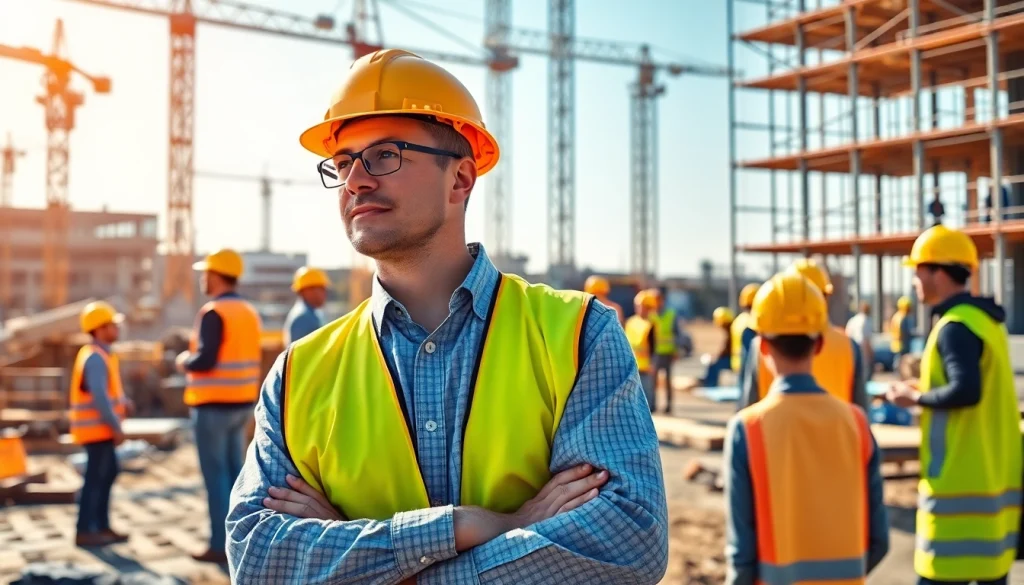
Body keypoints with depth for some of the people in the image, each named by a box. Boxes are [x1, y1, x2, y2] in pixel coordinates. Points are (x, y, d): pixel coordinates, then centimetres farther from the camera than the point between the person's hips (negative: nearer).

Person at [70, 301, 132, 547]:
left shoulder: (99, 354, 14)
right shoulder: (95, 357, -19)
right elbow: (99, 397, -25)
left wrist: (123, 401, 5)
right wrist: (117, 428, -21)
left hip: (99, 428, 10)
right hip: (98, 429, -10)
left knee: (108, 473, 14)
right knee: (95, 477, -4)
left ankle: (102, 526, 20)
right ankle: (84, 532, 3)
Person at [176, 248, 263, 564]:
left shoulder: (214, 312, -14)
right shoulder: (248, 311, 11)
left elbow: (205, 360, -22)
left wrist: (185, 362, -2)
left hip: (214, 405, -8)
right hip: (242, 403, 8)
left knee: (216, 475, -2)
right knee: (235, 471, 14)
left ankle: (220, 545, 1)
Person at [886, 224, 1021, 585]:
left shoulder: (955, 326, -15)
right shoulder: (985, 320, 14)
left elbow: (966, 391, -28)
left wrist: (916, 398, -13)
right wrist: (926, 389, 12)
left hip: (961, 482, -10)